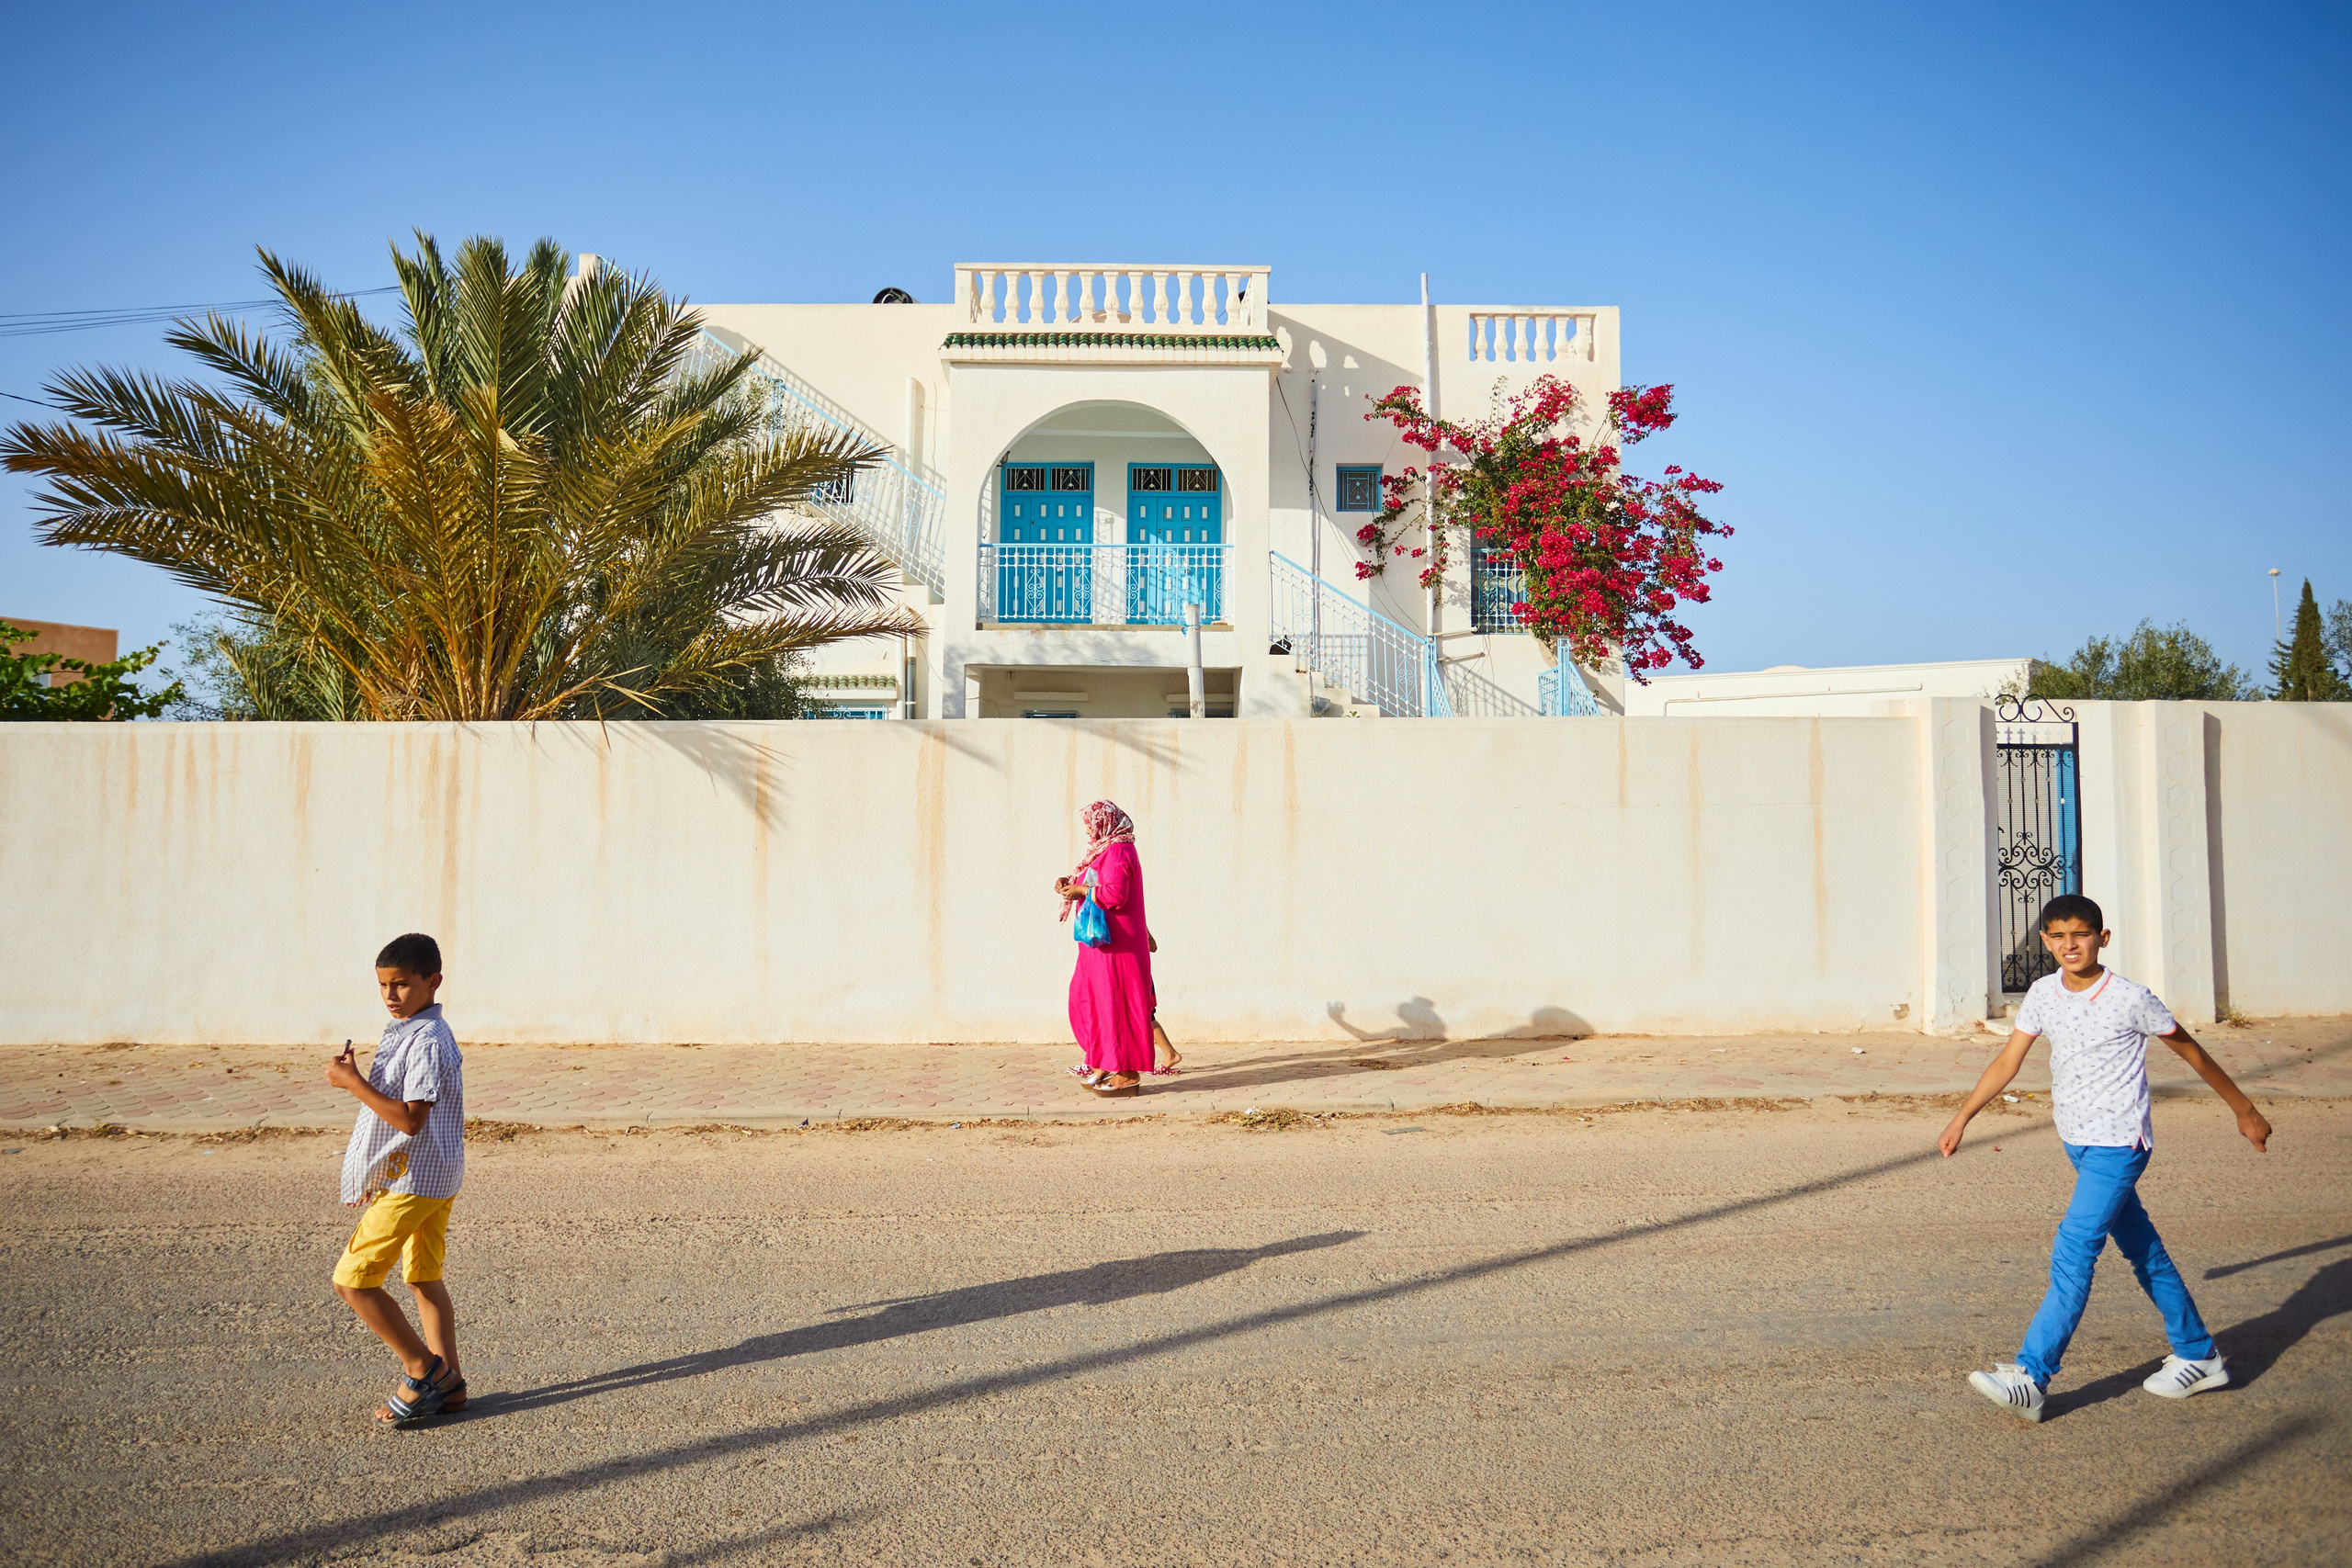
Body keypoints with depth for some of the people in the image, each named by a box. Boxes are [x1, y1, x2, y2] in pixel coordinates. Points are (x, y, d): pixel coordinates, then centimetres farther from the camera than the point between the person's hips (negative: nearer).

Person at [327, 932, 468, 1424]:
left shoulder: (427, 1041, -21)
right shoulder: (405, 1033, 12)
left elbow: (411, 1119, -27)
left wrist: (352, 1082, -23)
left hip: (413, 1181, -10)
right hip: (432, 1179, 10)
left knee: (352, 1280, -5)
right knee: (425, 1278, 15)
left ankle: (425, 1370, 3)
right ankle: (447, 1384, 22)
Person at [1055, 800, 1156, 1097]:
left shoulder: (1118, 852, -15)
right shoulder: (1106, 850, 17)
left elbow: (1114, 894, -25)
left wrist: (1081, 890, -16)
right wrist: (1073, 882, 6)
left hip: (1117, 944, -11)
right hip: (1103, 942, 11)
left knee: (1115, 1002, -6)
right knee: (1089, 1000, 13)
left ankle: (1128, 1073, 0)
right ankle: (1105, 1063, 19)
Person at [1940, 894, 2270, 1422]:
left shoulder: (2130, 999, -13)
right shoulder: (2043, 994, 2)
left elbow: (2190, 1051, 0)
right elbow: (2007, 1062, 7)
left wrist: (2244, 1110, 8)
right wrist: (1962, 1118, 2)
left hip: (2118, 1145, -6)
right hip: (2077, 1142, 6)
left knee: (2073, 1253, -14)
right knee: (2143, 1250, 17)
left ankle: (2030, 1378, -15)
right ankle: (2198, 1357, 33)